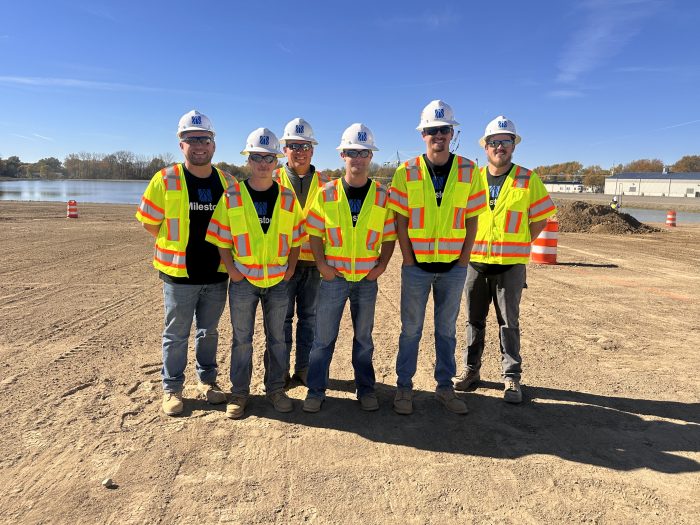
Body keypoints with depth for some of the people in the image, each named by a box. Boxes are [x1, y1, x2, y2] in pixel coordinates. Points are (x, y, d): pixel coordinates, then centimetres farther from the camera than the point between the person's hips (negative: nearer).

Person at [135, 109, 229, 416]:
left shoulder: (226, 182, 3)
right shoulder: (166, 180, -7)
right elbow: (149, 222, -1)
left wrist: (221, 251, 4)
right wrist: (176, 244, -1)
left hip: (216, 274, 3)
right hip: (179, 274, -3)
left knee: (208, 331, 16)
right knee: (176, 334, 8)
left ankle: (207, 381, 33)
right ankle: (172, 388, 24)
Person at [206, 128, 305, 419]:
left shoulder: (288, 198, 1)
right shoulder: (232, 196, -3)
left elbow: (295, 238, 7)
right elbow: (221, 238, -1)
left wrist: (290, 269, -1)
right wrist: (232, 269, -8)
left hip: (278, 281, 2)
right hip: (243, 281, -1)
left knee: (276, 337, 12)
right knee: (242, 338, 9)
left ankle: (276, 389, 28)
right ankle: (239, 392, 24)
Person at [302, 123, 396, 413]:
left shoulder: (382, 196, 1)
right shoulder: (326, 194, -2)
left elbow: (389, 235, 4)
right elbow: (314, 232, 1)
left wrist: (382, 265, -6)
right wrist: (321, 263, -9)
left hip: (367, 278, 1)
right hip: (334, 276, -1)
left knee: (363, 337, 14)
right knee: (324, 337, 6)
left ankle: (366, 389, 28)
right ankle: (316, 391, 20)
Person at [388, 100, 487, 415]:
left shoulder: (468, 171, 1)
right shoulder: (407, 172, -3)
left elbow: (471, 221, 3)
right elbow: (400, 221, -3)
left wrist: (464, 259, -3)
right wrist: (408, 259, -7)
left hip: (454, 267, 2)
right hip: (417, 265, -1)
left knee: (446, 330, 13)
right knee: (411, 329, 8)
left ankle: (445, 386, 28)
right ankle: (404, 387, 22)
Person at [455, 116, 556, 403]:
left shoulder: (527, 179, 0)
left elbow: (540, 218, 6)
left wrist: (520, 244, 1)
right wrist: (468, 245, 4)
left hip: (510, 264, -2)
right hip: (476, 261, 2)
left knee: (509, 322, 4)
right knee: (474, 320, 12)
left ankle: (511, 377, 15)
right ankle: (471, 369, 25)